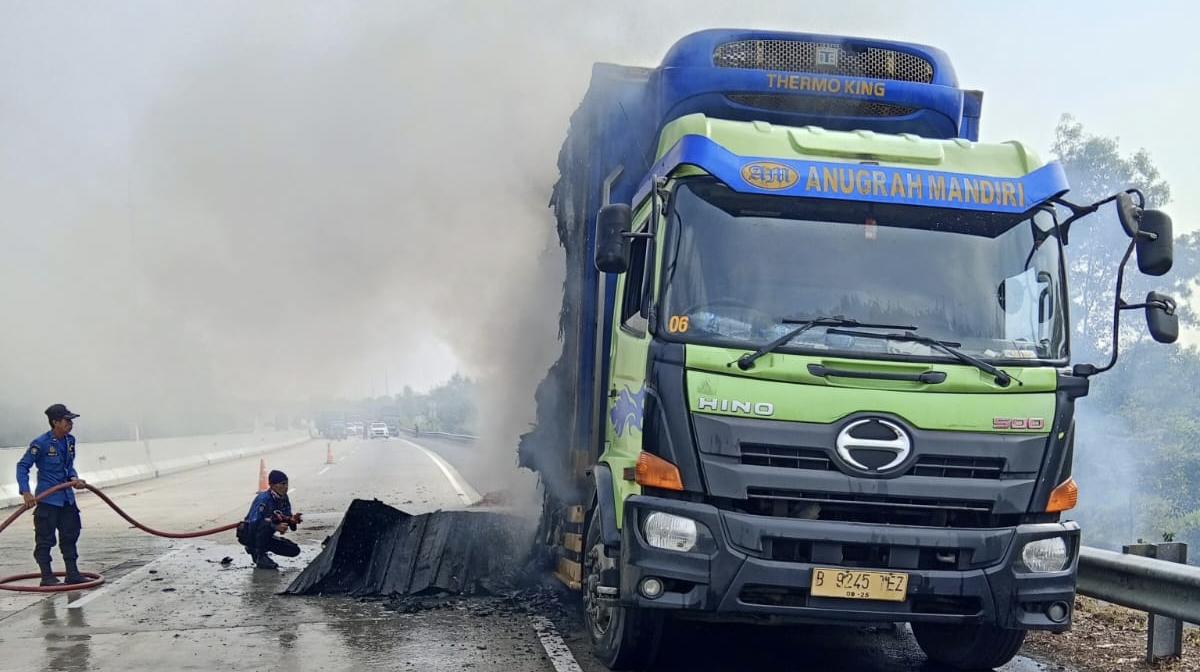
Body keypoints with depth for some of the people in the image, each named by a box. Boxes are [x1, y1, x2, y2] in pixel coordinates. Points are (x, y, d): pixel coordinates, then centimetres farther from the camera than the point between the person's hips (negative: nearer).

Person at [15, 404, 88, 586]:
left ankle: (72, 574, 19)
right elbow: (23, 466, -12)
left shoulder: (70, 441, 6)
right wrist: (25, 492, -21)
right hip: (47, 498, -7)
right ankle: (47, 577, 7)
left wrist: (74, 479, -2)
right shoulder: (41, 444, -15)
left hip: (67, 498, 7)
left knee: (70, 536, 11)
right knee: (45, 539, 0)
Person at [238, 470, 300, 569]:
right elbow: (254, 523, -32)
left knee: (294, 550, -3)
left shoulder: (284, 499, -2)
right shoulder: (264, 499, -25)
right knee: (267, 523, -37)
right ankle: (260, 556, -20)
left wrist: (292, 520, -23)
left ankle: (255, 549, 12)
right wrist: (276, 527, -39)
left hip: (265, 537, 8)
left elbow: (287, 518, 2)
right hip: (248, 535, -8)